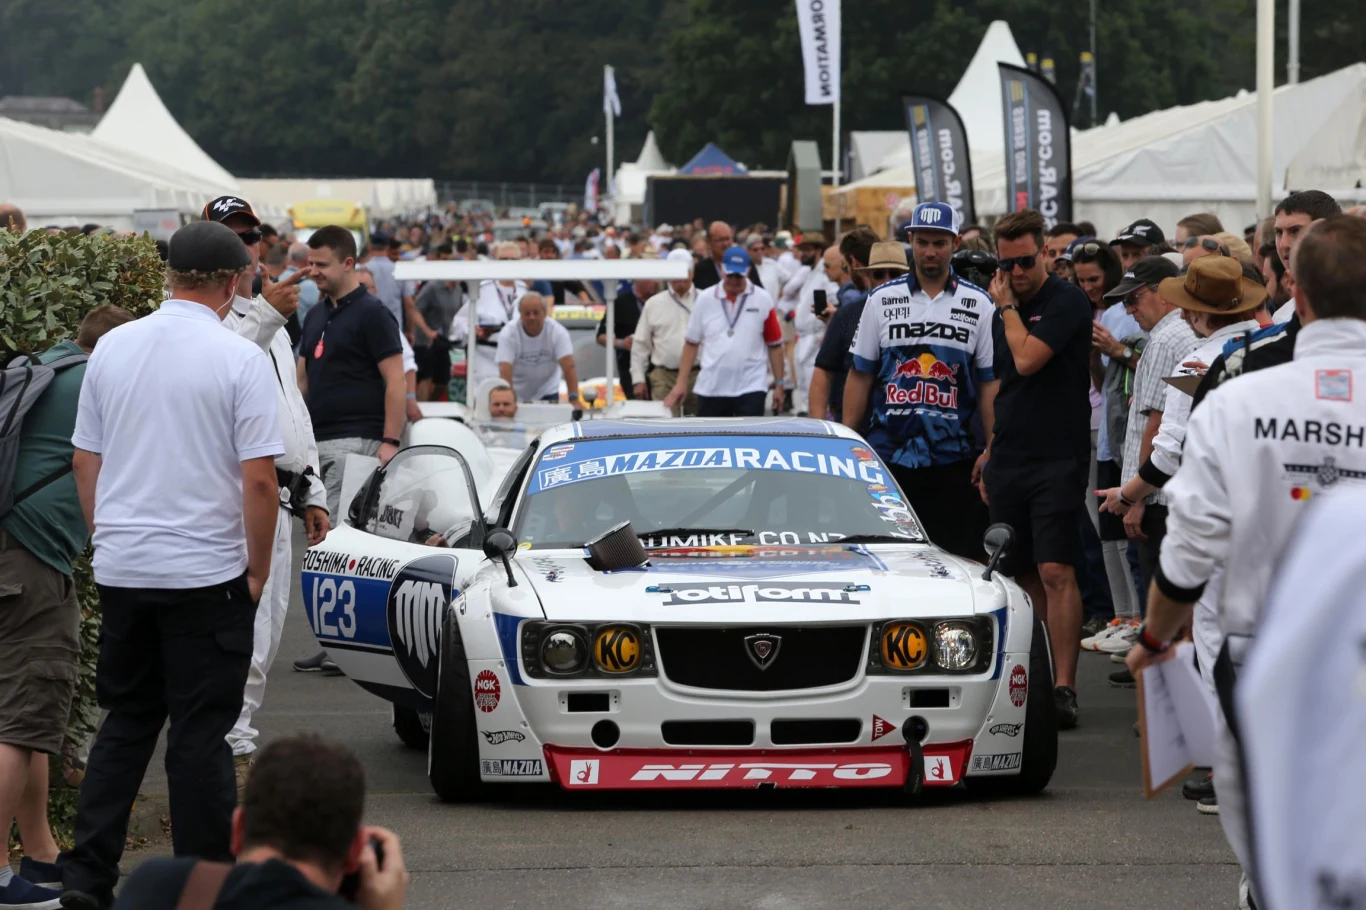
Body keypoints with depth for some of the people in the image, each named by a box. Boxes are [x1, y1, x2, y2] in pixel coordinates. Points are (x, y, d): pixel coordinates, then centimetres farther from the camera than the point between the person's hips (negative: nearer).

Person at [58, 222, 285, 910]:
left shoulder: (111, 349, 4)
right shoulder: (239, 359, -11)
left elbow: (84, 460, 11)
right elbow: (260, 479, -13)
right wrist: (257, 569, -1)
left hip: (121, 569, 5)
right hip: (205, 571, -5)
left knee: (125, 722, 15)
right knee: (201, 734, 1)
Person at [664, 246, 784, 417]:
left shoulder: (763, 300, -2)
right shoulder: (705, 299, 2)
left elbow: (775, 345, 3)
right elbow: (691, 343, 7)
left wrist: (778, 384, 2)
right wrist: (681, 382, 3)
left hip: (750, 388, -2)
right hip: (711, 388, 2)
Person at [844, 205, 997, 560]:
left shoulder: (978, 304, 5)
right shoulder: (882, 300, 7)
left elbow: (990, 383, 5)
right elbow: (859, 375, 8)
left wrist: (994, 450, -3)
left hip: (953, 460, -1)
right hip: (888, 454, 1)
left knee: (960, 558, -1)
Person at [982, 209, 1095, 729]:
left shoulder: (1066, 302, -7)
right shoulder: (1005, 309, 16)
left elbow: (1028, 359, -20)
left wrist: (1007, 308, -5)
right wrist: (990, 459, 22)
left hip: (1057, 461, -7)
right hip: (1008, 464, 7)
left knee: (1055, 573, -14)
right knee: (1025, 577, 10)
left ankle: (1063, 688, -17)